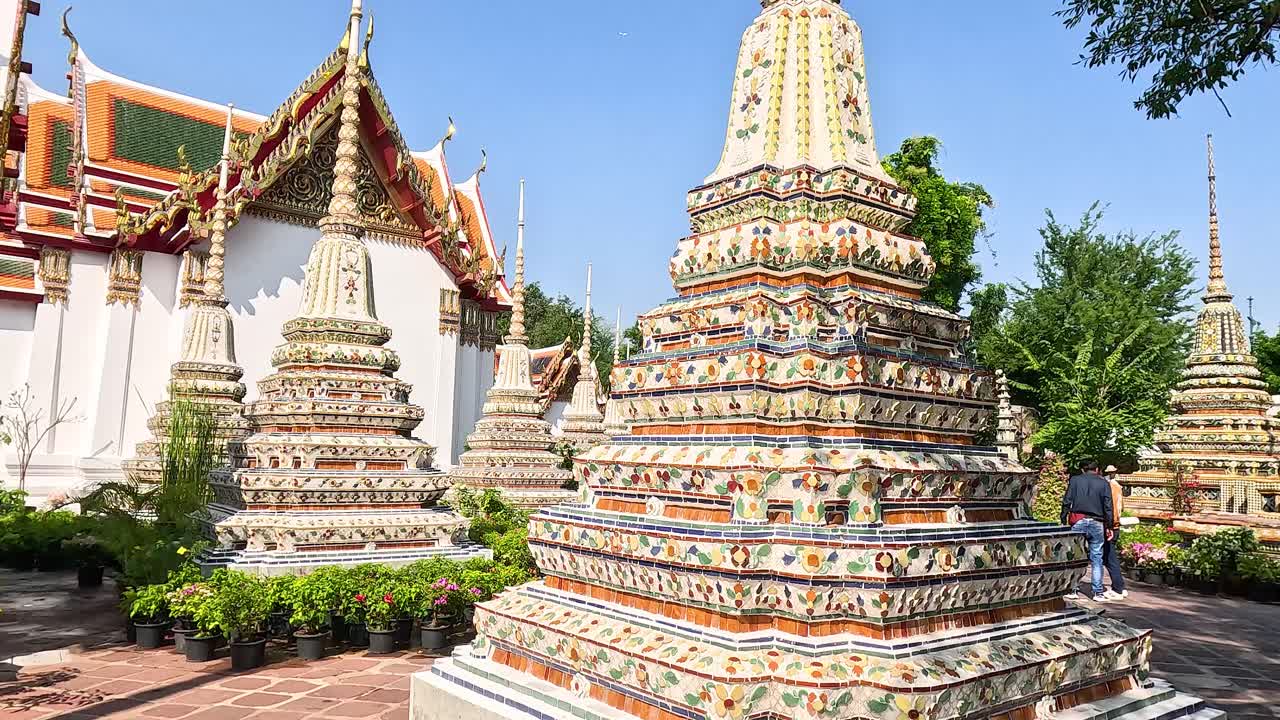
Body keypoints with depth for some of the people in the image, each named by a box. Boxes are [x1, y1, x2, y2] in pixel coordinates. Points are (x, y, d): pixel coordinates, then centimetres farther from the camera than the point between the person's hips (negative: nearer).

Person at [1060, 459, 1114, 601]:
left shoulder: (1075, 480, 4)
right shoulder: (1104, 483, 5)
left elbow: (1066, 502, -1)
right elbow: (1108, 507, 2)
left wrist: (1063, 521, 3)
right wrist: (1109, 526, 7)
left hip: (1078, 522, 0)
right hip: (1097, 523, 1)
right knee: (1097, 558, 6)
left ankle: (1074, 590, 5)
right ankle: (1097, 593, 6)